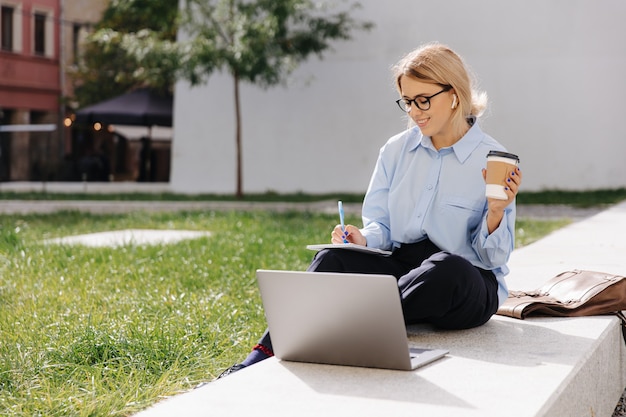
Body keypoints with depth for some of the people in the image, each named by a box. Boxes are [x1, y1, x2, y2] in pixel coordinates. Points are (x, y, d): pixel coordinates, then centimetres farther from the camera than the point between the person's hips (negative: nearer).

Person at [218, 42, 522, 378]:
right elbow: (380, 225, 11)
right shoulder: (396, 150, 10)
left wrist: (496, 212, -24)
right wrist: (363, 238, -12)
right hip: (400, 265, 3)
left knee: (447, 269, -40)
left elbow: (493, 256, -4)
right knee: (334, 259, -27)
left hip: (469, 281, -3)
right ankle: (263, 356, -37)